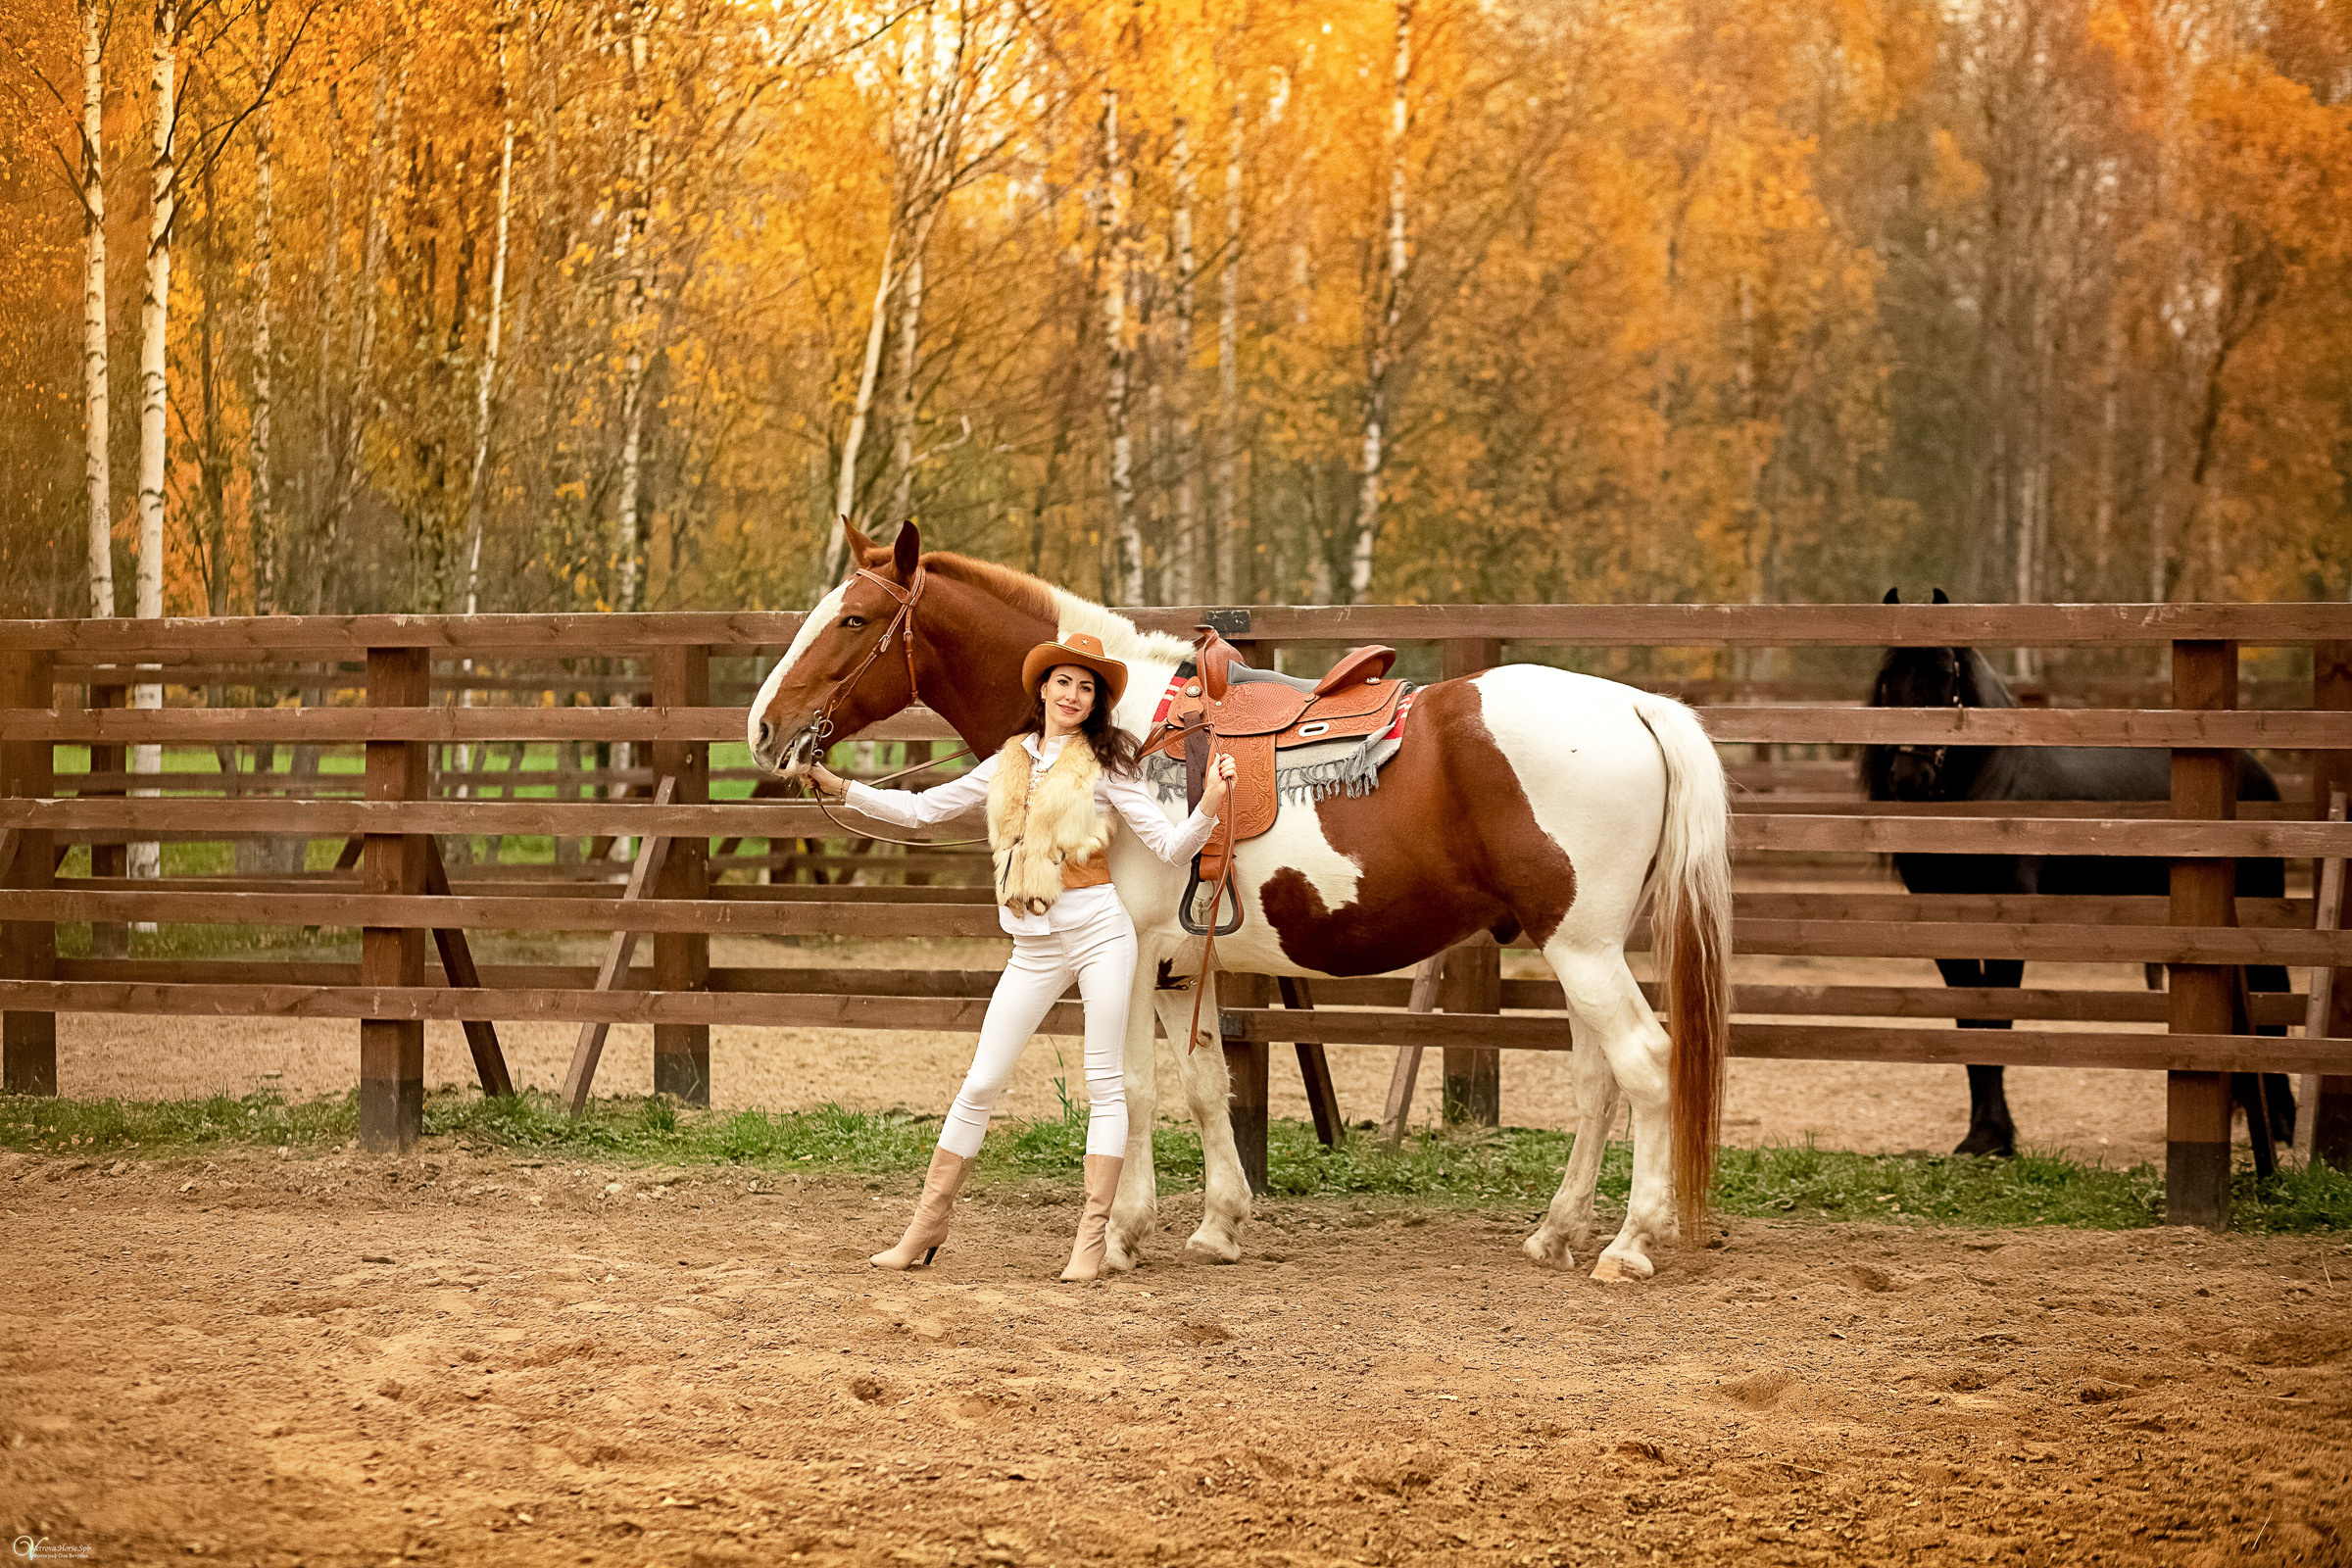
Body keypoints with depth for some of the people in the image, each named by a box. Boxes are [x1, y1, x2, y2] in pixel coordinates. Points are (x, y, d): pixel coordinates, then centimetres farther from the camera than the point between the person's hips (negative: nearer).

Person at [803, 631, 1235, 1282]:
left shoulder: (1105, 765, 0)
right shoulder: (1009, 764, 12)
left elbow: (1171, 847, -3)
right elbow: (921, 809, 19)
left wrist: (1209, 808, -22)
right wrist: (837, 787, 15)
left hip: (1097, 929, -4)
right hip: (1033, 947, 4)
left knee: (1104, 1083, -3)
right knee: (980, 1084, 5)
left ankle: (1092, 1239, 1)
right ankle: (926, 1227, 13)